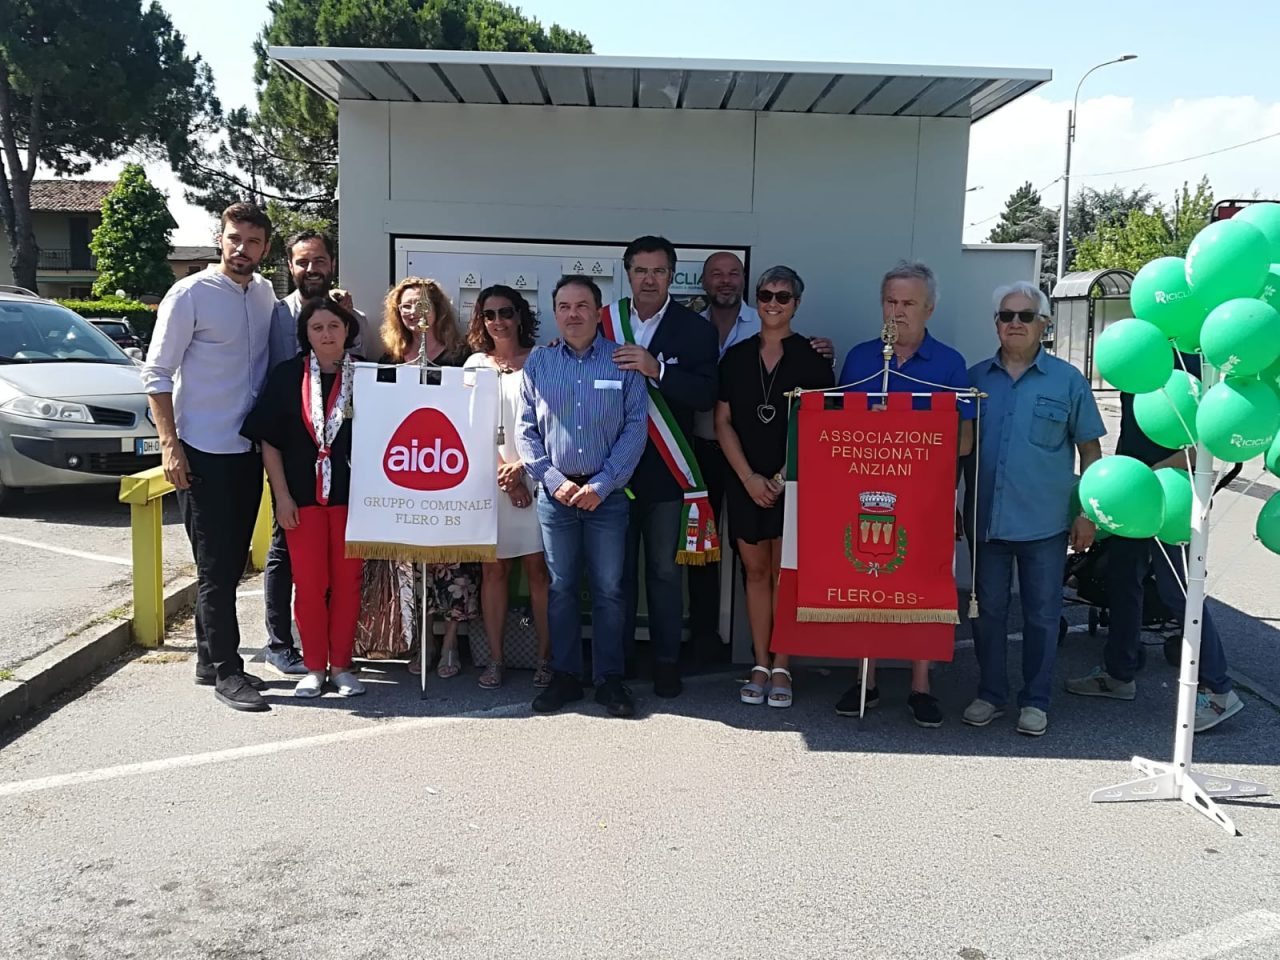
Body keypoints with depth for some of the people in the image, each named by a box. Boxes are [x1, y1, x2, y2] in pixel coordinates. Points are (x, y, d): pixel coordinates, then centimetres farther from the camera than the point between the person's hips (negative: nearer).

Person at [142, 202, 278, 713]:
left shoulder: (265, 293, 8)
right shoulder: (189, 295, -9)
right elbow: (156, 374, -9)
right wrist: (170, 446, -14)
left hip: (248, 449, 6)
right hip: (203, 451, -6)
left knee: (232, 561, 13)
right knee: (216, 565, -2)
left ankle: (209, 661, 25)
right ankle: (226, 671, 7)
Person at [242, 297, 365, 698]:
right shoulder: (287, 376, 1)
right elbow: (269, 440, 2)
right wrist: (282, 495, -4)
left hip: (351, 495, 0)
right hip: (303, 496, 0)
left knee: (347, 581, 5)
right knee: (308, 582, 4)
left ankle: (341, 665, 18)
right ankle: (314, 666, 17)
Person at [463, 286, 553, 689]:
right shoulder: (476, 364, 12)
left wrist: (521, 466, -9)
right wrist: (502, 472, -5)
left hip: (533, 476, -2)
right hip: (489, 478, 2)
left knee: (538, 568, -2)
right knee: (493, 569, 2)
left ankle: (544, 658, 5)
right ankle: (495, 659, 9)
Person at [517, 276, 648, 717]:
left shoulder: (623, 362, 0)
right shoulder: (538, 362, 6)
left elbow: (636, 427, -4)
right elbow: (525, 430, 4)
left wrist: (601, 485, -11)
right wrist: (555, 480, -7)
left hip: (607, 494, -1)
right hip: (555, 494, 2)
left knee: (609, 589, 4)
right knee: (561, 587, 9)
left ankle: (609, 679, 14)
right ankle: (565, 676, 19)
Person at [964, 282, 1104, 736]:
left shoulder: (1067, 380, 1)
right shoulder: (975, 378, 6)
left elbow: (1090, 448, 3)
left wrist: (1087, 513, -2)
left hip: (1044, 523, -2)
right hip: (986, 520, 2)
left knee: (1042, 614, 7)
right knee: (988, 610, 10)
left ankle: (1036, 700, 21)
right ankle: (990, 694, 24)